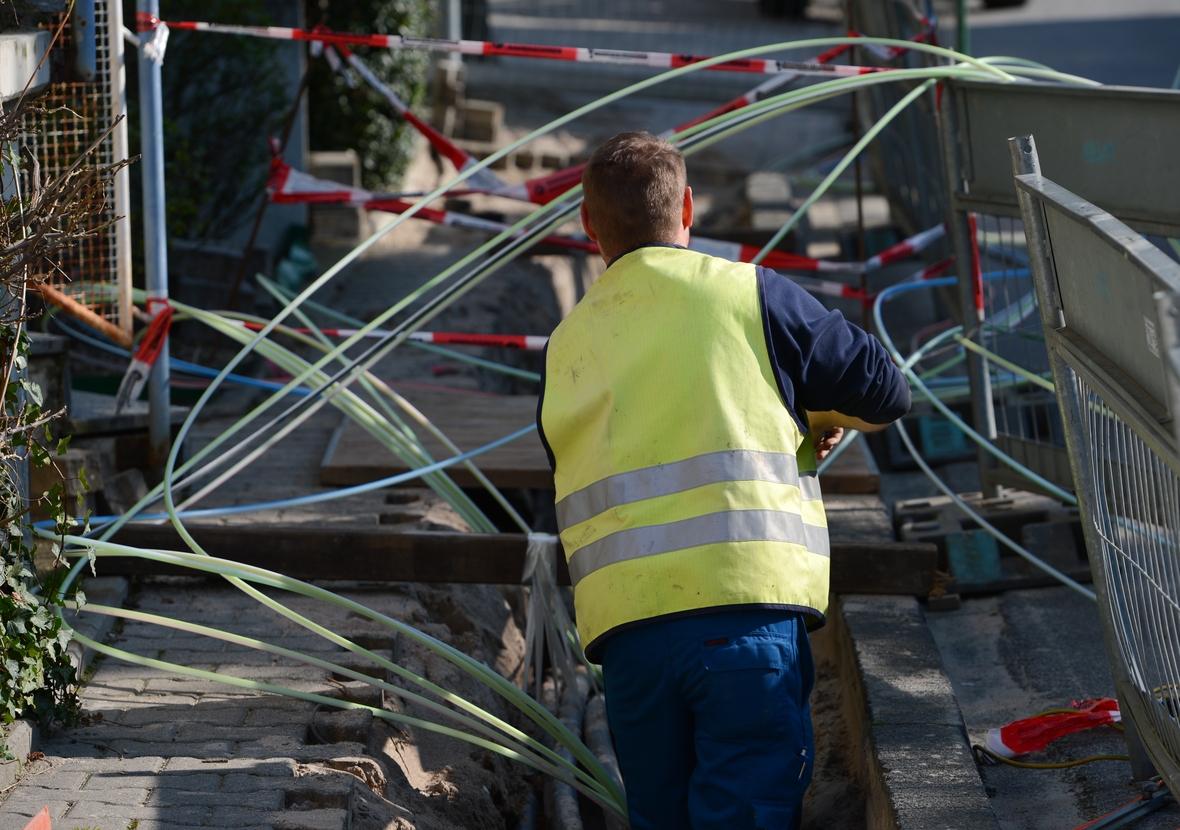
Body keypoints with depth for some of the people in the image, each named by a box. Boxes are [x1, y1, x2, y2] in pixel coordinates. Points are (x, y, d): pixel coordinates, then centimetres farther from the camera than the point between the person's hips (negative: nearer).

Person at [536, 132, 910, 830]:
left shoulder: (566, 349, 20)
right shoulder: (750, 295, 7)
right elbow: (885, 391, 12)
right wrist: (822, 412, 35)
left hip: (623, 624, 4)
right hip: (748, 608, -4)